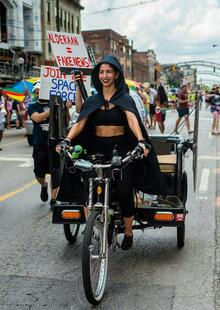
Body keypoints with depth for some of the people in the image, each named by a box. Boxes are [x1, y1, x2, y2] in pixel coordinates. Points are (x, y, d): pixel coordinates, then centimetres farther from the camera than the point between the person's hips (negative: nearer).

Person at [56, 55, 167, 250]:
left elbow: (132, 120, -16)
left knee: (124, 191, -12)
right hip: (97, 150, 3)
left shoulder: (124, 99, 2)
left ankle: (128, 233, 11)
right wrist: (67, 140, -20)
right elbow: (80, 123, -2)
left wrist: (141, 141, -34)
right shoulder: (92, 100, 10)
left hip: (121, 148, -2)